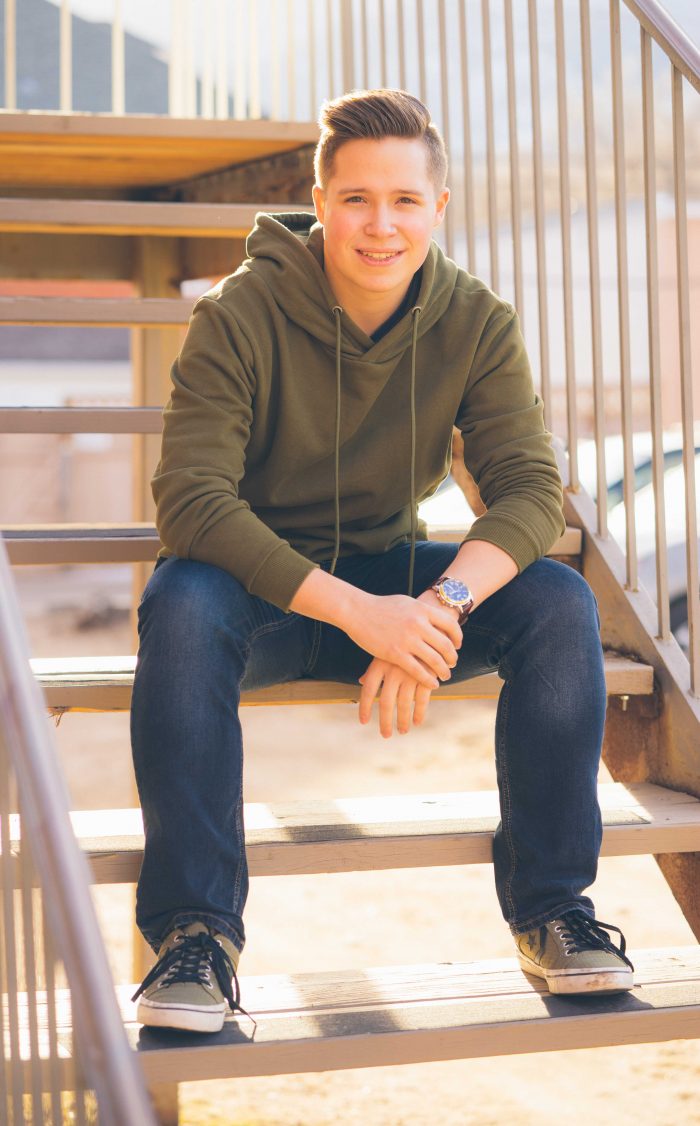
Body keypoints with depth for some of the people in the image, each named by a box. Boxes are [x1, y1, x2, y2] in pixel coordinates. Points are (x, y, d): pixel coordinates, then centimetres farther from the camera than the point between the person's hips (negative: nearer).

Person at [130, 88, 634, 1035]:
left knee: (559, 601, -23)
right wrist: (356, 611, -37)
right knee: (181, 604, -36)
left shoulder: (478, 325, -8)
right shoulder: (239, 317, -18)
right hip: (262, 584, -2)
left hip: (390, 576, 3)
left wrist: (441, 602, -37)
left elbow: (530, 491, -16)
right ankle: (197, 927, -29)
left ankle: (553, 906, -13)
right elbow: (190, 497, -26)